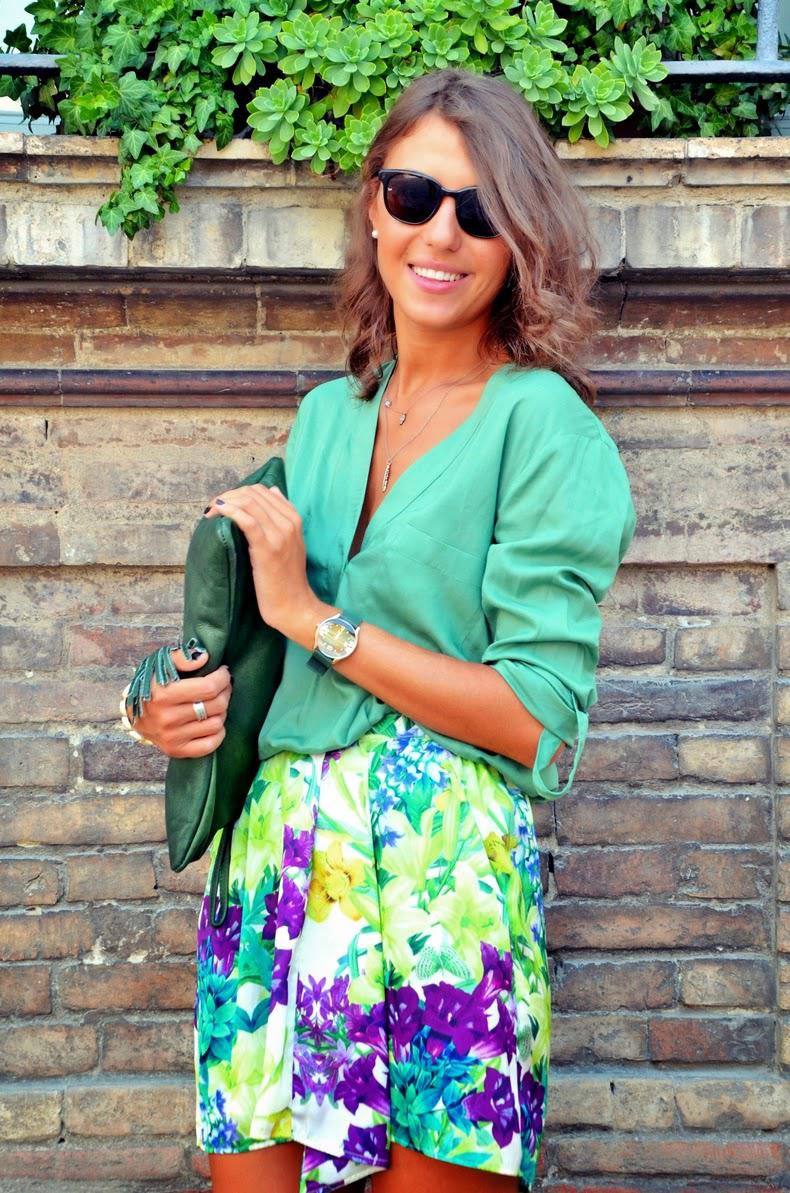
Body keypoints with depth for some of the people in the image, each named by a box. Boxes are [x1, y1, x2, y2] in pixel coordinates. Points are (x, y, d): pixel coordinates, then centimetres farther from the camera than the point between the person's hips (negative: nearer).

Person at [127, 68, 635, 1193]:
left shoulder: (541, 421, -5)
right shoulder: (326, 415, 14)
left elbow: (535, 718, -11)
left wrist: (313, 618, -10)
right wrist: (192, 702, 2)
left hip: (443, 861, -5)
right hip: (282, 841, 5)